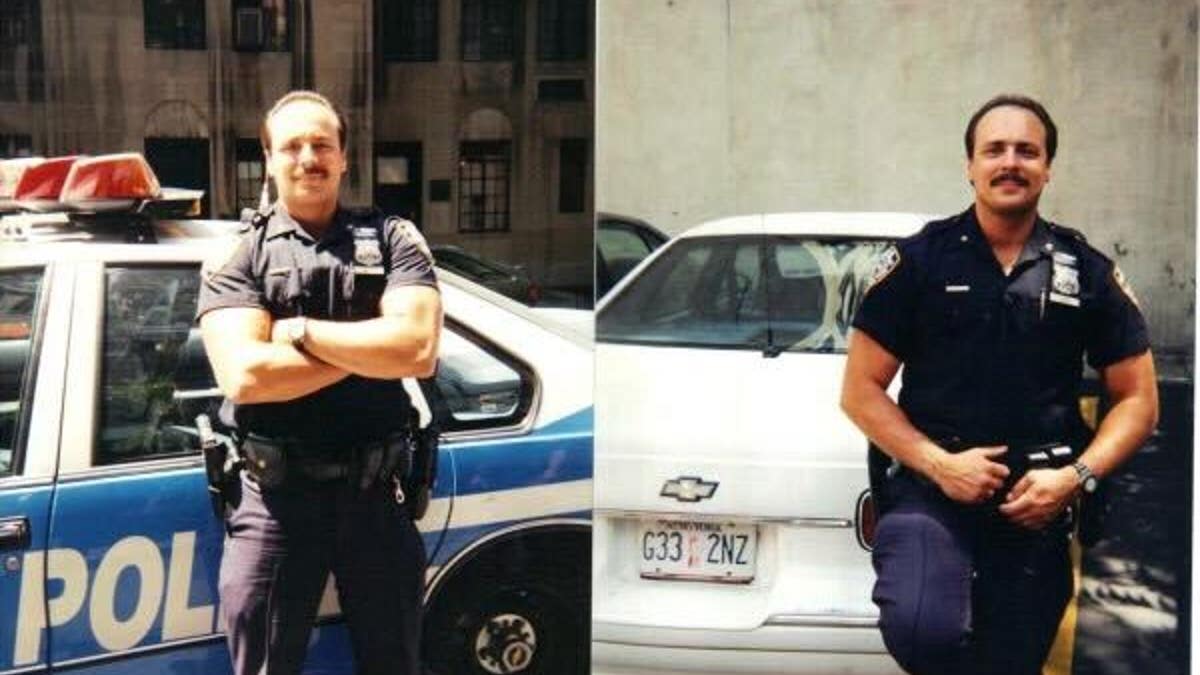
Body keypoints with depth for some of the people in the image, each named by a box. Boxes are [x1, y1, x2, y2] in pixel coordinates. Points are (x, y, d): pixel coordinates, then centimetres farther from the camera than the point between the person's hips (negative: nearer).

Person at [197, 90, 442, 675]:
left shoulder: (392, 241, 4)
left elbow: (419, 350, -13)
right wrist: (369, 348, -11)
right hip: (275, 498, -1)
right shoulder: (239, 257, 2)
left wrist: (302, 331, -11)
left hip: (376, 493, 1)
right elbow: (243, 376, -15)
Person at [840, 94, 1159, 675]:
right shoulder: (919, 260, 3)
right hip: (929, 485, -2)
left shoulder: (1089, 273, 9)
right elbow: (860, 391, 2)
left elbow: (1138, 399, 11)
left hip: (1038, 500, 3)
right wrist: (937, 463, -12)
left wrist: (1076, 477, -6)